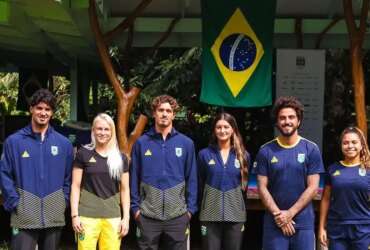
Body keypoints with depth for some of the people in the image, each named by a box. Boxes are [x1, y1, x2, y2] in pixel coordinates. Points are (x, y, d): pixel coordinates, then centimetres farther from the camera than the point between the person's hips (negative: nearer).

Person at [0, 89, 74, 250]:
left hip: (55, 217, 3)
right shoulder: (14, 141, -1)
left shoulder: (64, 143, 7)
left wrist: (63, 202, 2)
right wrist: (14, 203, -8)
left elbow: (69, 177, 12)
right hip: (24, 217, -3)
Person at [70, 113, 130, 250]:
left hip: (113, 216, 2)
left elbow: (125, 189, 11)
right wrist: (75, 215, -5)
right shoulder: (83, 153, 2)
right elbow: (76, 186, 2)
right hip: (88, 215, -2)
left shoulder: (120, 157, 9)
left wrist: (126, 217, 4)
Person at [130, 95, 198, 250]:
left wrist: (191, 208, 0)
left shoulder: (186, 143, 3)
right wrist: (135, 206, -2)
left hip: (178, 215, 1)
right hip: (147, 215, 0)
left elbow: (192, 178, 5)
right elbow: (134, 177, 3)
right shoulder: (141, 143, 1)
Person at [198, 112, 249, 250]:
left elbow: (245, 183, 14)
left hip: (235, 213, 1)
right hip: (210, 213, -1)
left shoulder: (243, 155, 5)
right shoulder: (204, 154, 2)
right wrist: (212, 195, 10)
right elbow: (200, 183, 10)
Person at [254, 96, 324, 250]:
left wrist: (290, 213, -11)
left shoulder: (311, 149, 1)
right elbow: (262, 187, 0)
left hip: (304, 222, 0)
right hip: (274, 222, 0)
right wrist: (278, 215, -11)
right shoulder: (265, 151, 2)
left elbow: (313, 187, -4)